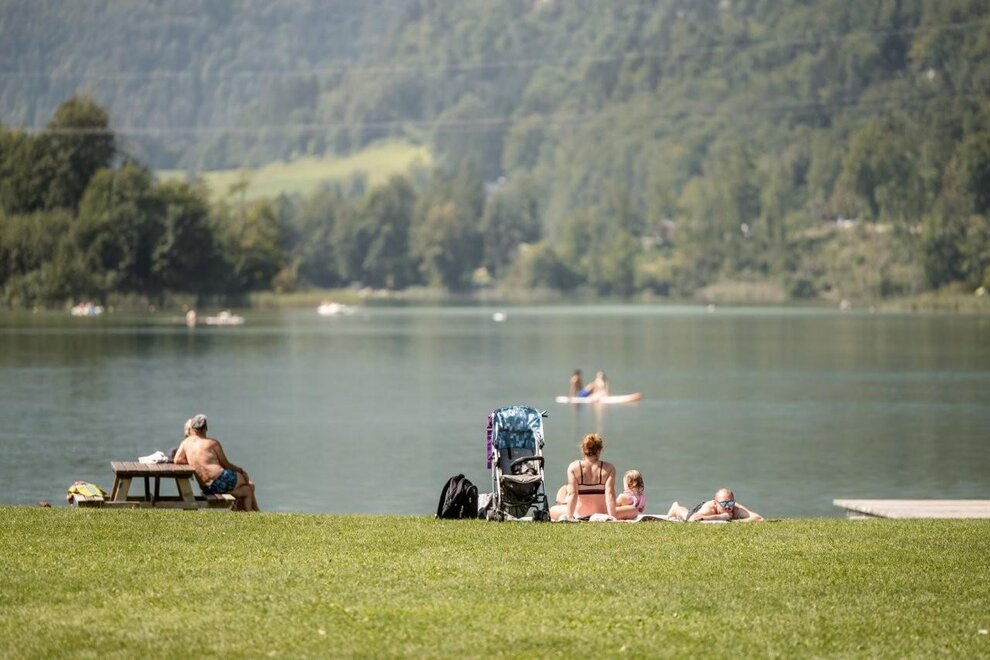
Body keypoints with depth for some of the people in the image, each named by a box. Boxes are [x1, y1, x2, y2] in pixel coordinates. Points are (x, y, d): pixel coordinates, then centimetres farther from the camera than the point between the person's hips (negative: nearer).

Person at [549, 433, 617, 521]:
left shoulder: (573, 467, -8)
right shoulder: (609, 468, -7)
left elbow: (572, 494, -13)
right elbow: (609, 494, -14)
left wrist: (570, 517, -11)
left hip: (579, 514, 0)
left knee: (552, 511, 26)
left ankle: (564, 518, -4)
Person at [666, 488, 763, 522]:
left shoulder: (736, 509, -48)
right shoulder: (709, 507, -52)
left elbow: (759, 518, -57)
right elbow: (692, 519, -69)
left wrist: (738, 521, -65)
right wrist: (719, 517, -68)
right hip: (699, 510, -3)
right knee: (686, 515, 33)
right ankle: (676, 507, 67)